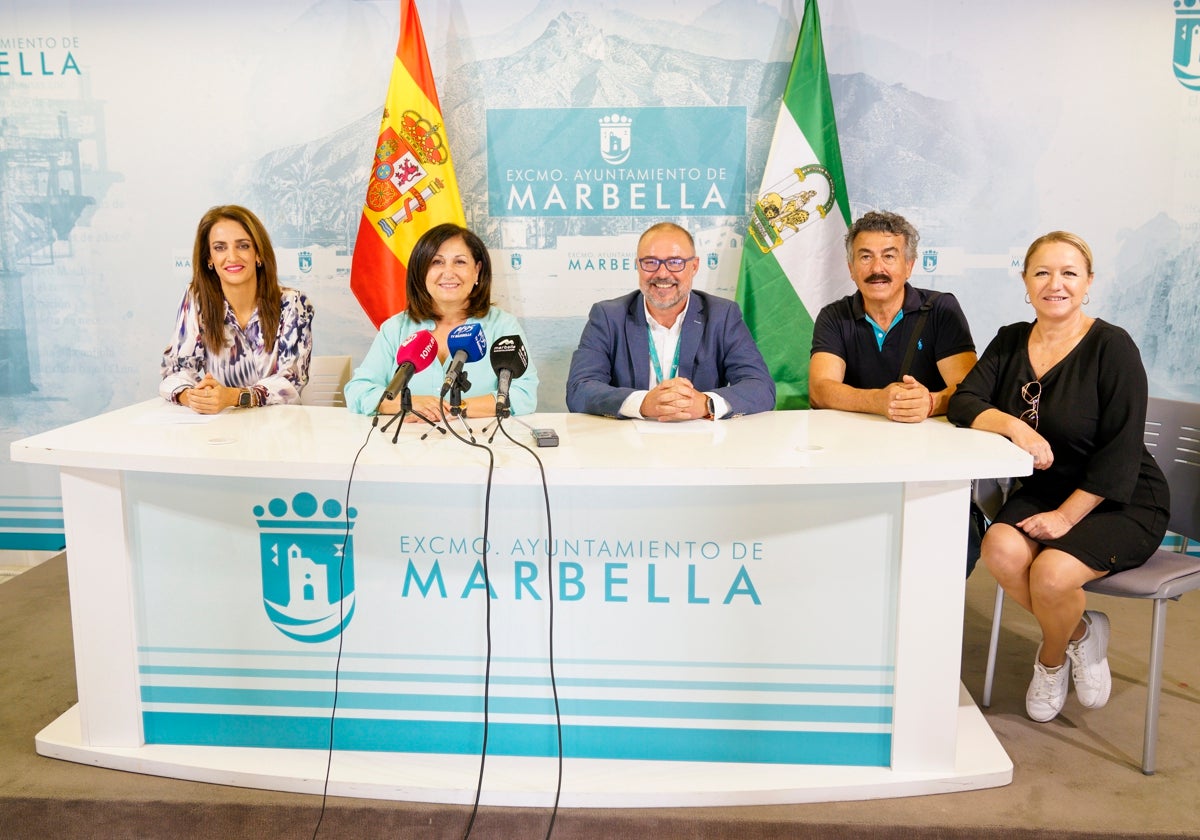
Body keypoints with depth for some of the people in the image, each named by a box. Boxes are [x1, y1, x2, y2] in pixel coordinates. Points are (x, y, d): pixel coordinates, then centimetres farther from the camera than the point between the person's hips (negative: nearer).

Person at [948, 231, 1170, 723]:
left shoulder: (1112, 346, -12)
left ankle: (1051, 658, 9)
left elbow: (1121, 451, -16)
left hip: (1121, 502, -4)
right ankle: (1081, 635, 4)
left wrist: (1067, 516, -21)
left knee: (1052, 571, -29)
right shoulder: (1011, 341, 4)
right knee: (1001, 548, -26)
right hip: (1043, 491, 4)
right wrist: (1013, 425, -29)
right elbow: (963, 403, -9)